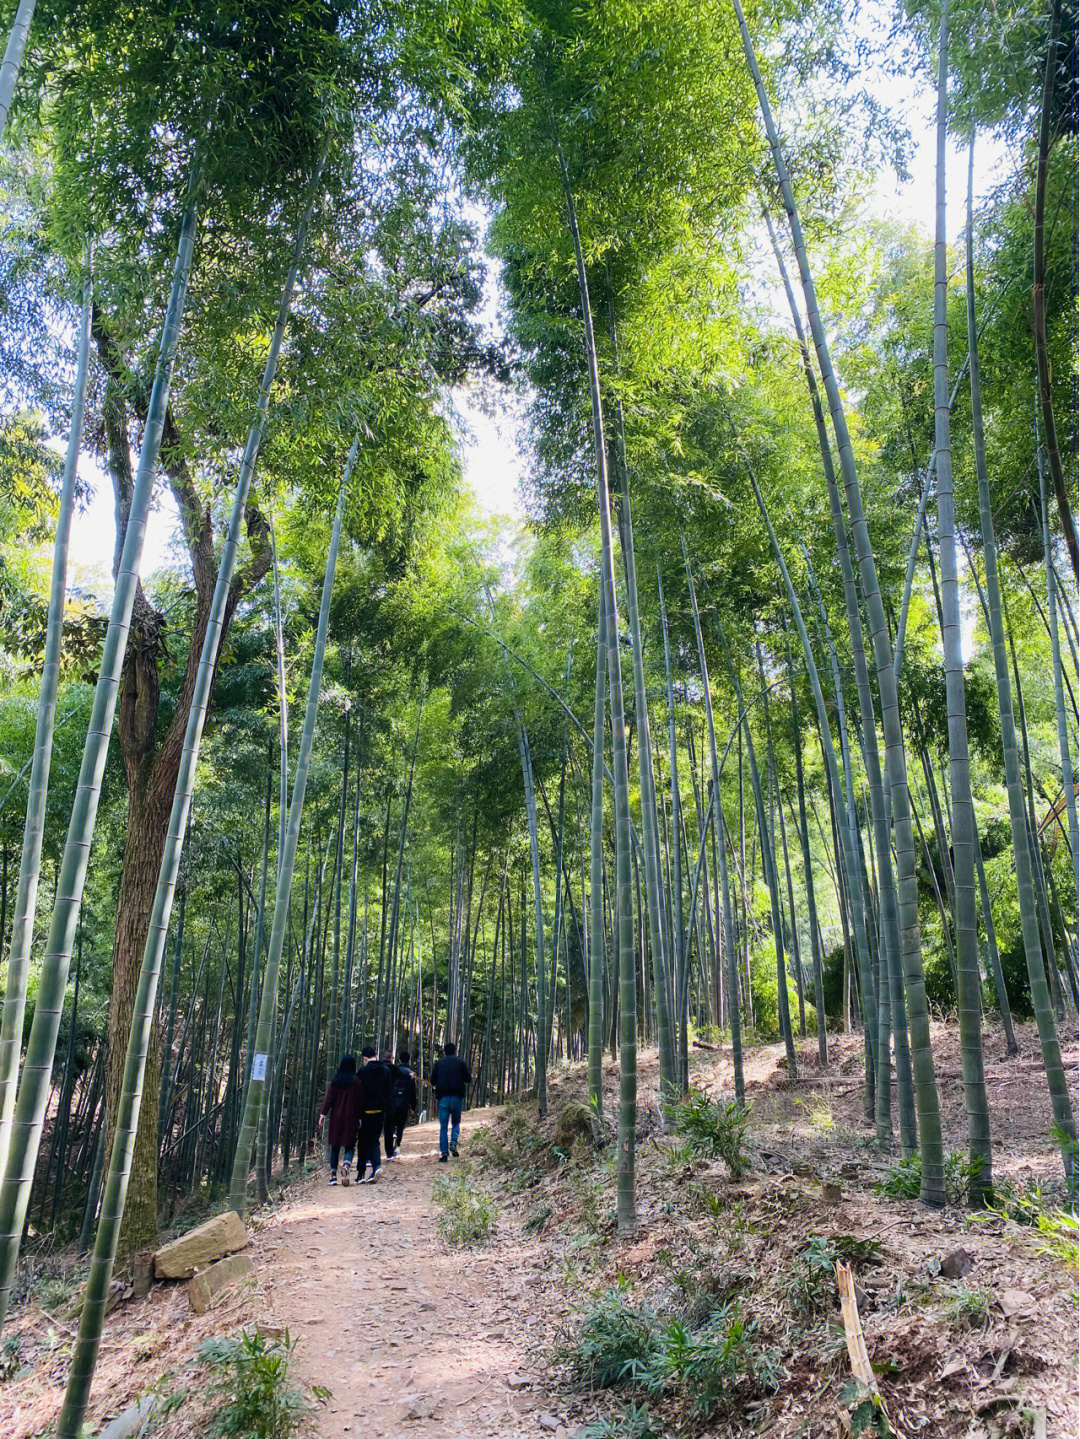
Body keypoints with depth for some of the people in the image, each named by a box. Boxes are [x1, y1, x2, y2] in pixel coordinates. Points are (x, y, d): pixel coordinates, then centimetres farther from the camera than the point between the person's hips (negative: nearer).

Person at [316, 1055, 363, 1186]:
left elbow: (329, 1099, -4)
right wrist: (359, 1118, 2)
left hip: (336, 1118, 2)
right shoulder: (357, 1081, -4)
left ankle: (333, 1175, 10)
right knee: (349, 1146, 3)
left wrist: (322, 1115, -3)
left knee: (335, 1147, 12)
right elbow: (360, 1101, -3)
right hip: (351, 1118, -2)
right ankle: (346, 1166, -24)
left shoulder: (335, 1081, 1)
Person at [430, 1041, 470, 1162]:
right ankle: (453, 1143, -9)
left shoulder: (438, 1063, 7)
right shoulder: (460, 1062, 4)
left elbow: (433, 1081, 4)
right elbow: (468, 1079, 1)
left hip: (442, 1097, 1)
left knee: (443, 1126, 5)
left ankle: (444, 1152, -3)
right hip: (457, 1097, -1)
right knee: (456, 1122, 15)